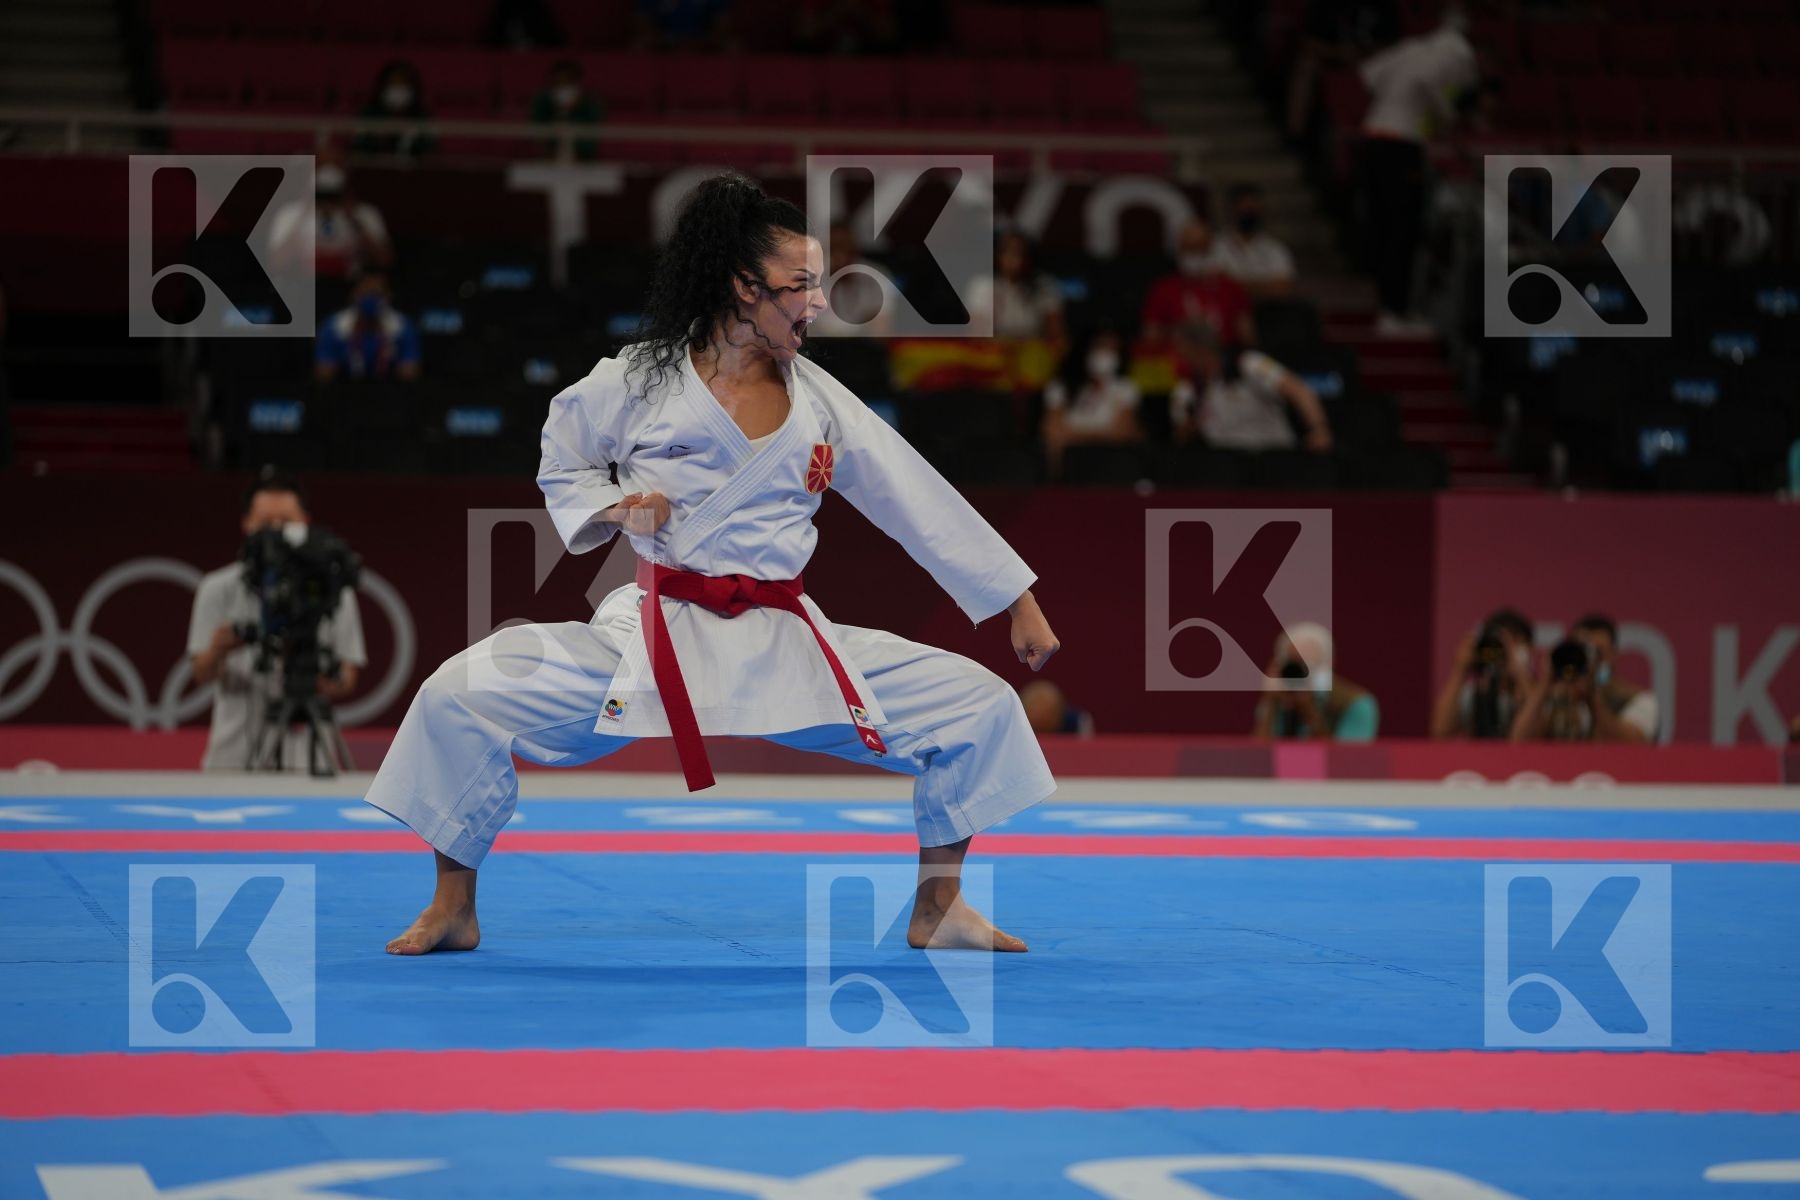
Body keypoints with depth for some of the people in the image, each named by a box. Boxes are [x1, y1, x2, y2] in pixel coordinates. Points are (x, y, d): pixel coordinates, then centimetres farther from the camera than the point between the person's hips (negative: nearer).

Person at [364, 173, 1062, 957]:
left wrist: (1021, 608, 8)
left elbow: (923, 504, 7)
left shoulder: (819, 401, 4)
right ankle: (453, 910, 1)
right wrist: (613, 509, -10)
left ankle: (937, 910, 16)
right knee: (461, 695, -21)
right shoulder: (639, 381, -4)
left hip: (786, 649, 3)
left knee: (979, 707, -5)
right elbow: (563, 466, 13)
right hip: (652, 640, -3)